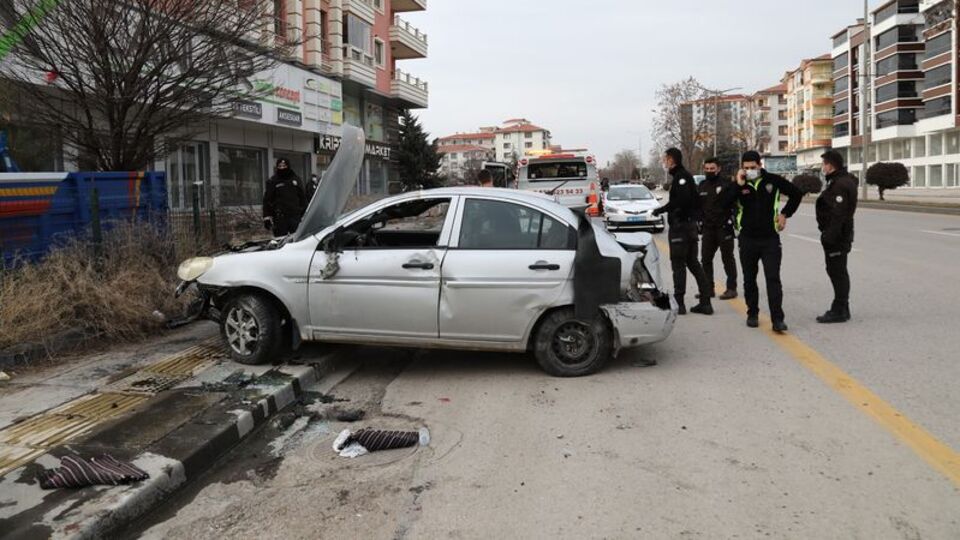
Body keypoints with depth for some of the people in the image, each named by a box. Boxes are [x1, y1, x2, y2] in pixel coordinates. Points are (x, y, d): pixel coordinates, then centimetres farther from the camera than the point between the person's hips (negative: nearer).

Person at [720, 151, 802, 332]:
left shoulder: (773, 181, -1)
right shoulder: (738, 184, 0)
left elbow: (796, 194, 11)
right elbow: (724, 202, -17)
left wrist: (785, 213, 4)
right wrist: (738, 185, -22)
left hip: (770, 238, -2)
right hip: (747, 239, 2)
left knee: (773, 278, -6)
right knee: (749, 279, 11)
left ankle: (778, 319, -7)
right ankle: (752, 314, 25)